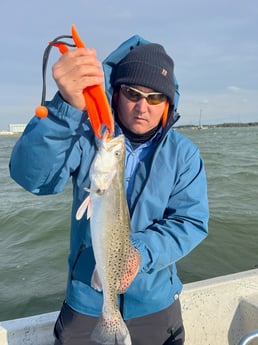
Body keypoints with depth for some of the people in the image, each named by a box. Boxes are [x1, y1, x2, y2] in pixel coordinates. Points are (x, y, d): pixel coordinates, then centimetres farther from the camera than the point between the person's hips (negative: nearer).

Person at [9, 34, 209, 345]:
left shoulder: (183, 153, -7)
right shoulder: (87, 137, -12)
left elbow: (192, 222, -11)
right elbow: (33, 176, -29)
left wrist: (141, 254, -28)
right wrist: (68, 107, -45)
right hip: (85, 301, 0)